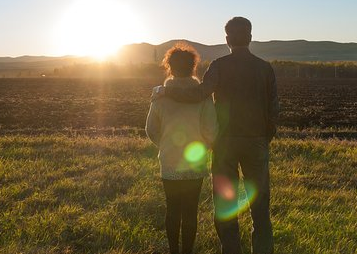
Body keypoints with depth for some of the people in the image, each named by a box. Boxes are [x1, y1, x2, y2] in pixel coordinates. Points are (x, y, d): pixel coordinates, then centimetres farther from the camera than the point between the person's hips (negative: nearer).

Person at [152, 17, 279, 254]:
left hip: (226, 142, -2)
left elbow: (200, 93, -22)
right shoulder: (265, 68, 1)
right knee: (259, 202, 10)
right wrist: (266, 139, 13)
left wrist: (166, 90, -11)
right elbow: (273, 110, 0)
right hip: (257, 143, 2)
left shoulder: (220, 65, -7)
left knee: (225, 201, 8)